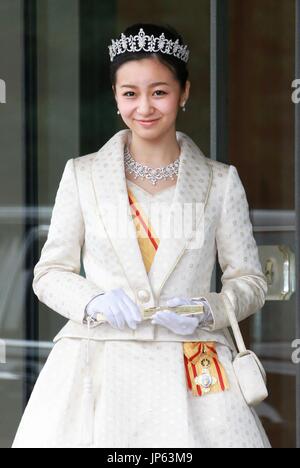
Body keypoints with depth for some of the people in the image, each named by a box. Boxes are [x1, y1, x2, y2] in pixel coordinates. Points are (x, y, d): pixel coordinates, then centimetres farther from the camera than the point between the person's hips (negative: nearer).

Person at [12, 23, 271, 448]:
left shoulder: (221, 182, 7)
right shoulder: (81, 175, 8)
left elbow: (249, 281, 11)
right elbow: (50, 273, 10)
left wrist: (206, 310, -9)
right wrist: (95, 302, -10)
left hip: (194, 375, 0)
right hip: (97, 370, 0)